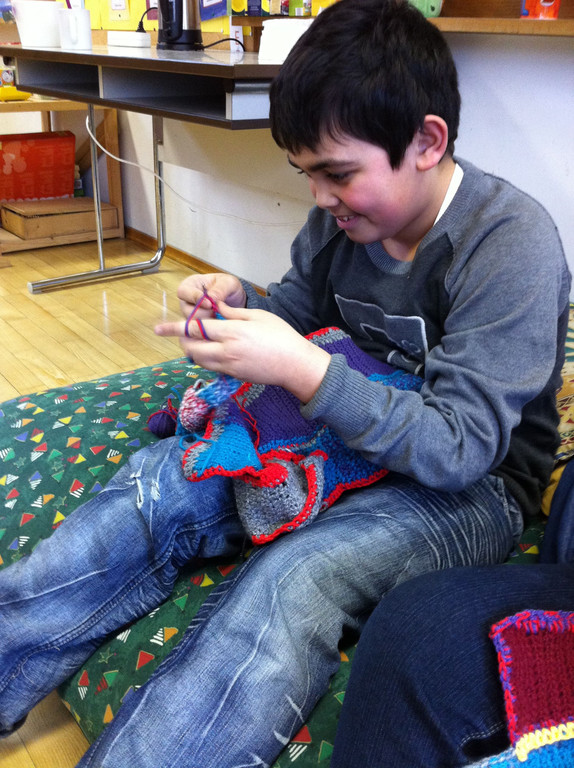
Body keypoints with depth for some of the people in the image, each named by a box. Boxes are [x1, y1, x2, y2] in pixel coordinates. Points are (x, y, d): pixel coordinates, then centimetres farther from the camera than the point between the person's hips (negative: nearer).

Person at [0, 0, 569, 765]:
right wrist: (238, 303, -11)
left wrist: (304, 371, -36)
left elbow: (460, 448, -26)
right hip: (342, 434, 6)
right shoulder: (347, 211, -3)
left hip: (472, 483, -5)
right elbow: (301, 308, 14)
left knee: (287, 582, -34)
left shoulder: (511, 242, -22)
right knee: (157, 486, -13)